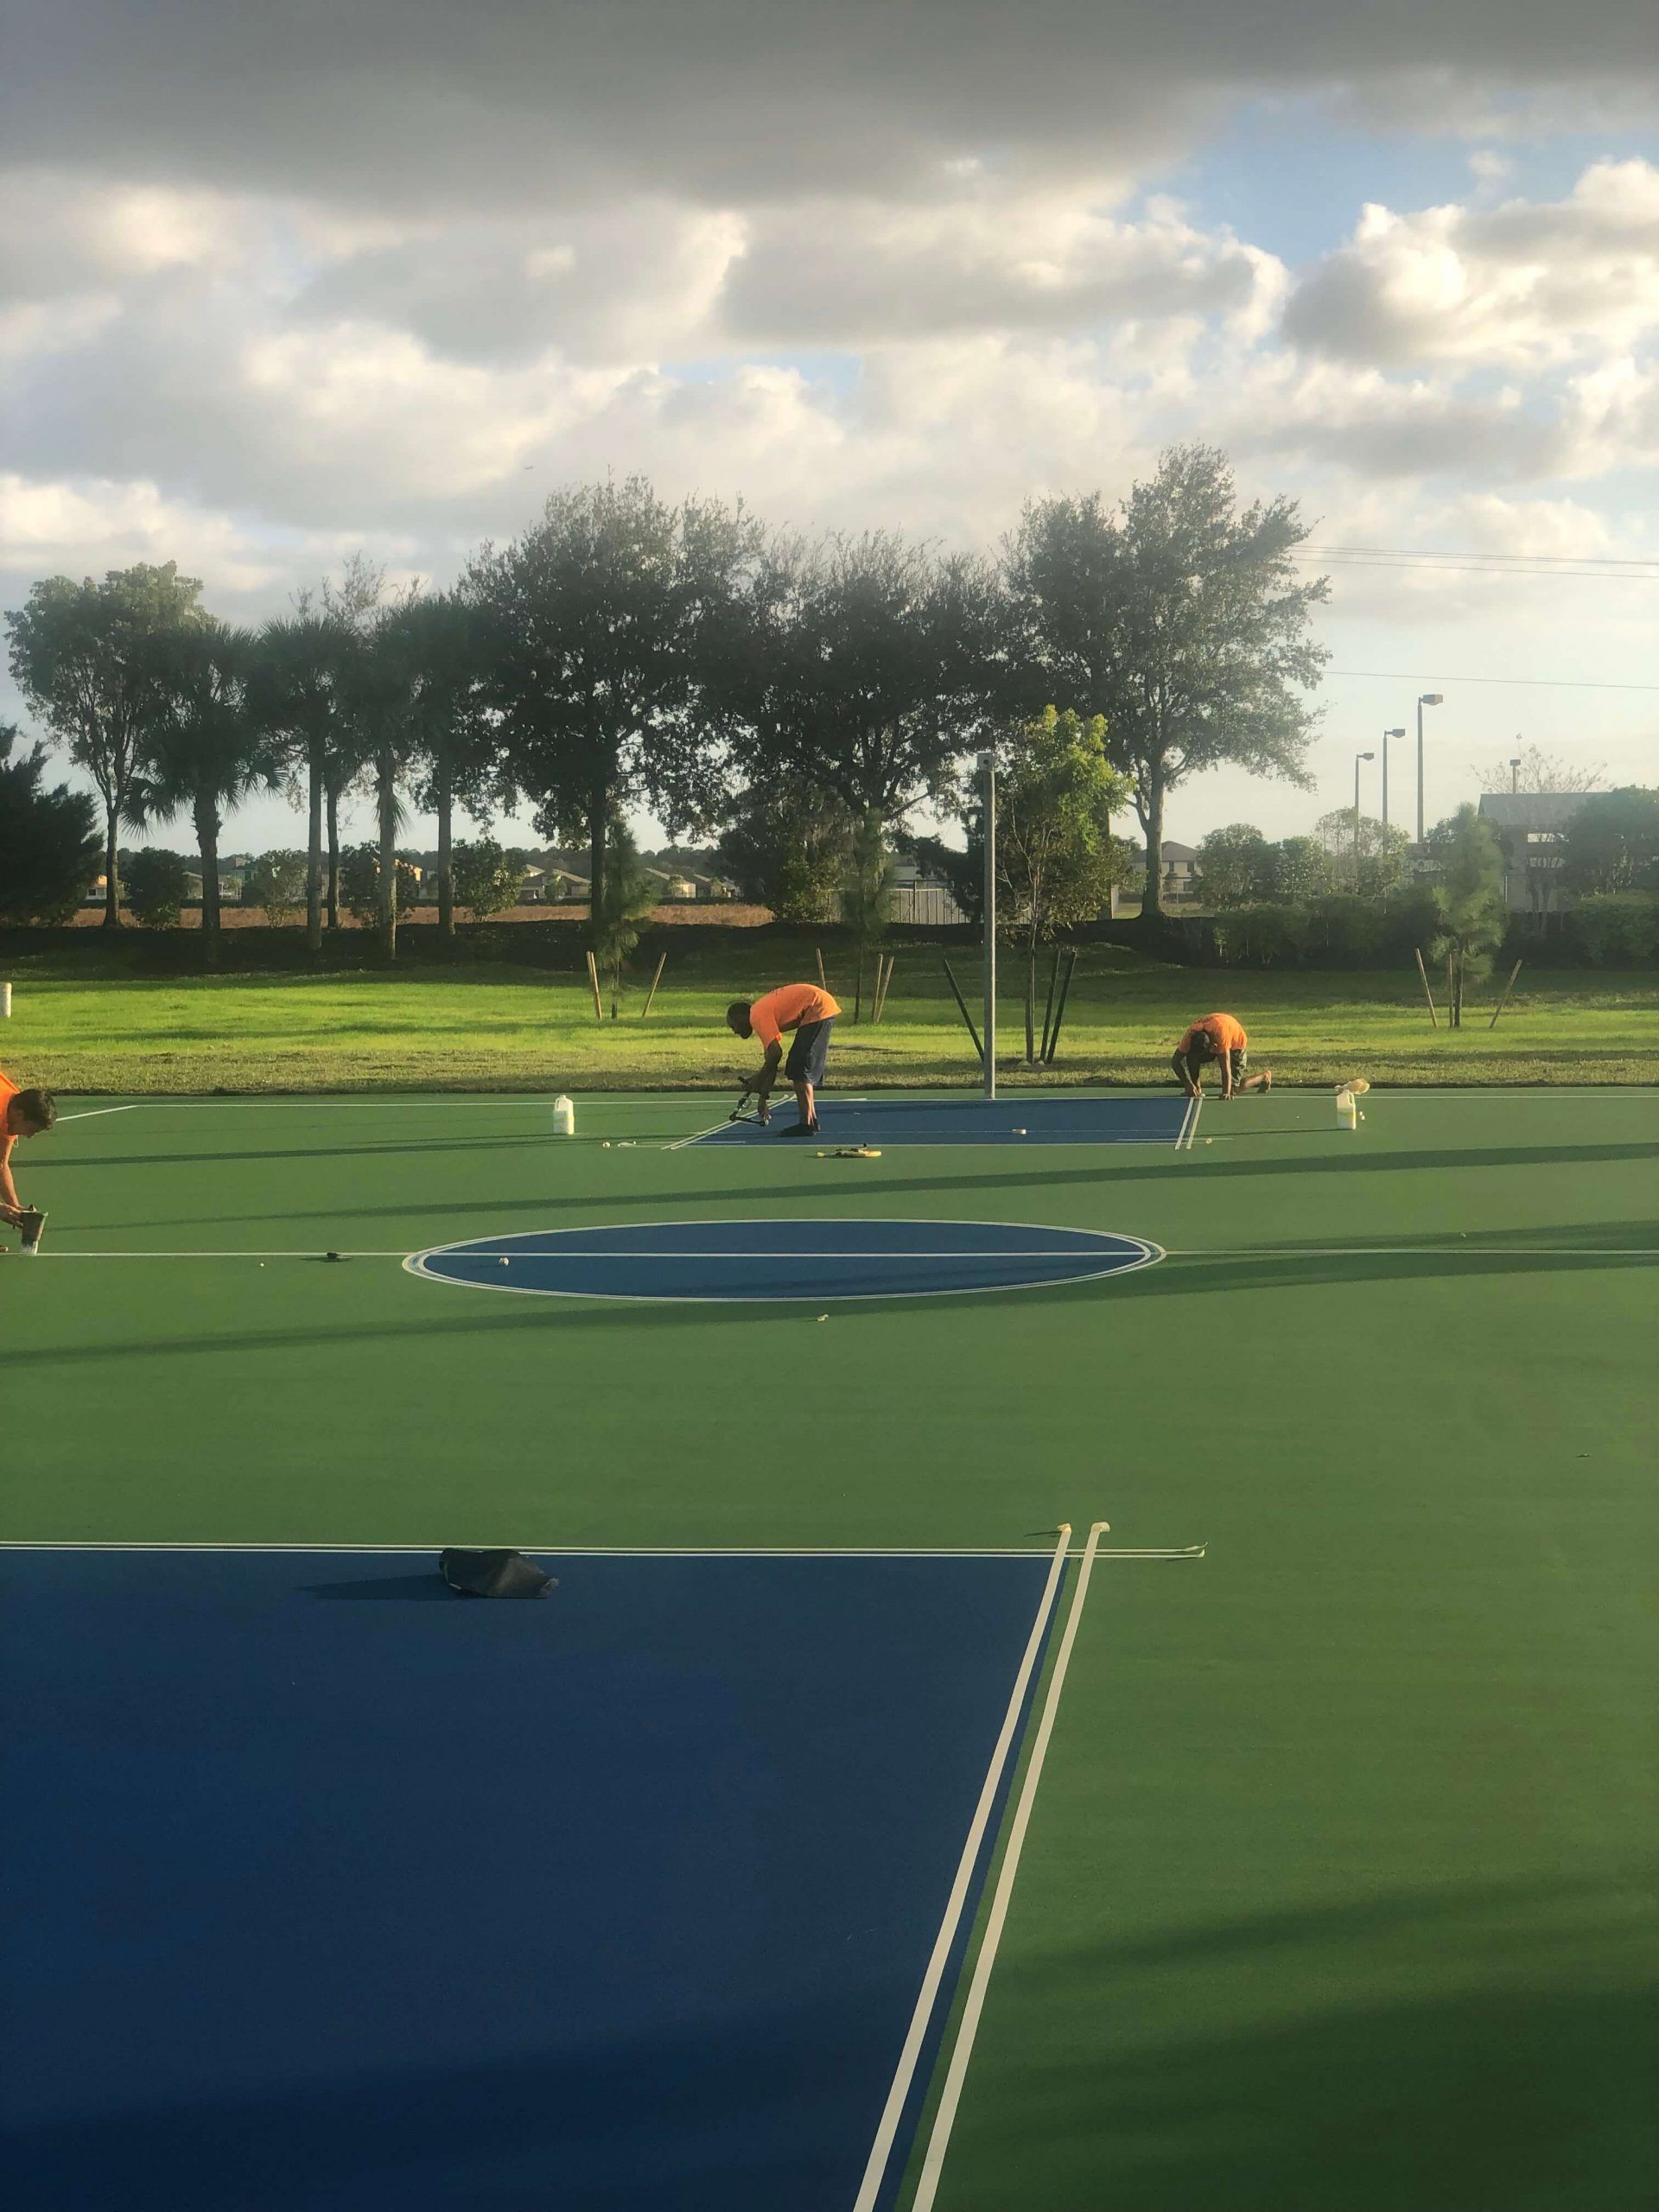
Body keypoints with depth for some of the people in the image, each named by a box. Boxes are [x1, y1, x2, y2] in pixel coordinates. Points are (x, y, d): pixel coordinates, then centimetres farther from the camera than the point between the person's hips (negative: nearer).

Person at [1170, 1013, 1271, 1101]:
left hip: (1236, 1043, -4)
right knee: (1192, 1056, -27)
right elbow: (1175, 1062, -27)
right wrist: (1188, 1084, -38)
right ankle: (1197, 1090, -10)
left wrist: (1226, 1093, -51)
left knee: (1232, 1091, -8)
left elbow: (1226, 1068, -43)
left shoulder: (1221, 1035, -45)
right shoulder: (1191, 1035, -33)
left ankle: (1265, 1076, 16)